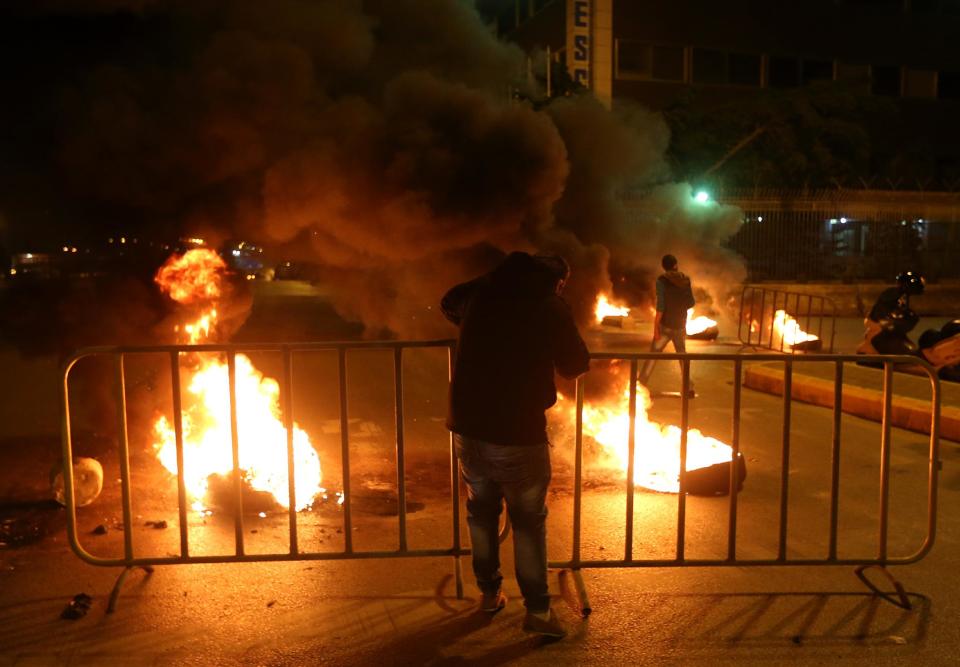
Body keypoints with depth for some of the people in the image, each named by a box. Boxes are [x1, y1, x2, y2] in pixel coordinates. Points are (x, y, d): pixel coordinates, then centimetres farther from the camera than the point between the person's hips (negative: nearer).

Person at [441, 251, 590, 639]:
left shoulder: (483, 290, 3)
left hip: (467, 426, 4)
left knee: (481, 512, 20)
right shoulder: (552, 306, -8)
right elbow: (577, 366, 2)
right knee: (528, 521, 11)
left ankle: (489, 593, 34)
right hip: (518, 433, -4)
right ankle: (537, 610, 15)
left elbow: (448, 304, 25)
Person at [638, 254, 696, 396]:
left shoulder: (662, 280, -10)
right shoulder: (685, 280, 2)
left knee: (653, 356, 0)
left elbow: (660, 305, -16)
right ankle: (689, 388, 18)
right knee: (682, 355, 18)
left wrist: (655, 328, -13)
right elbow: (691, 303, 8)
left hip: (666, 325, -4)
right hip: (681, 326, 4)